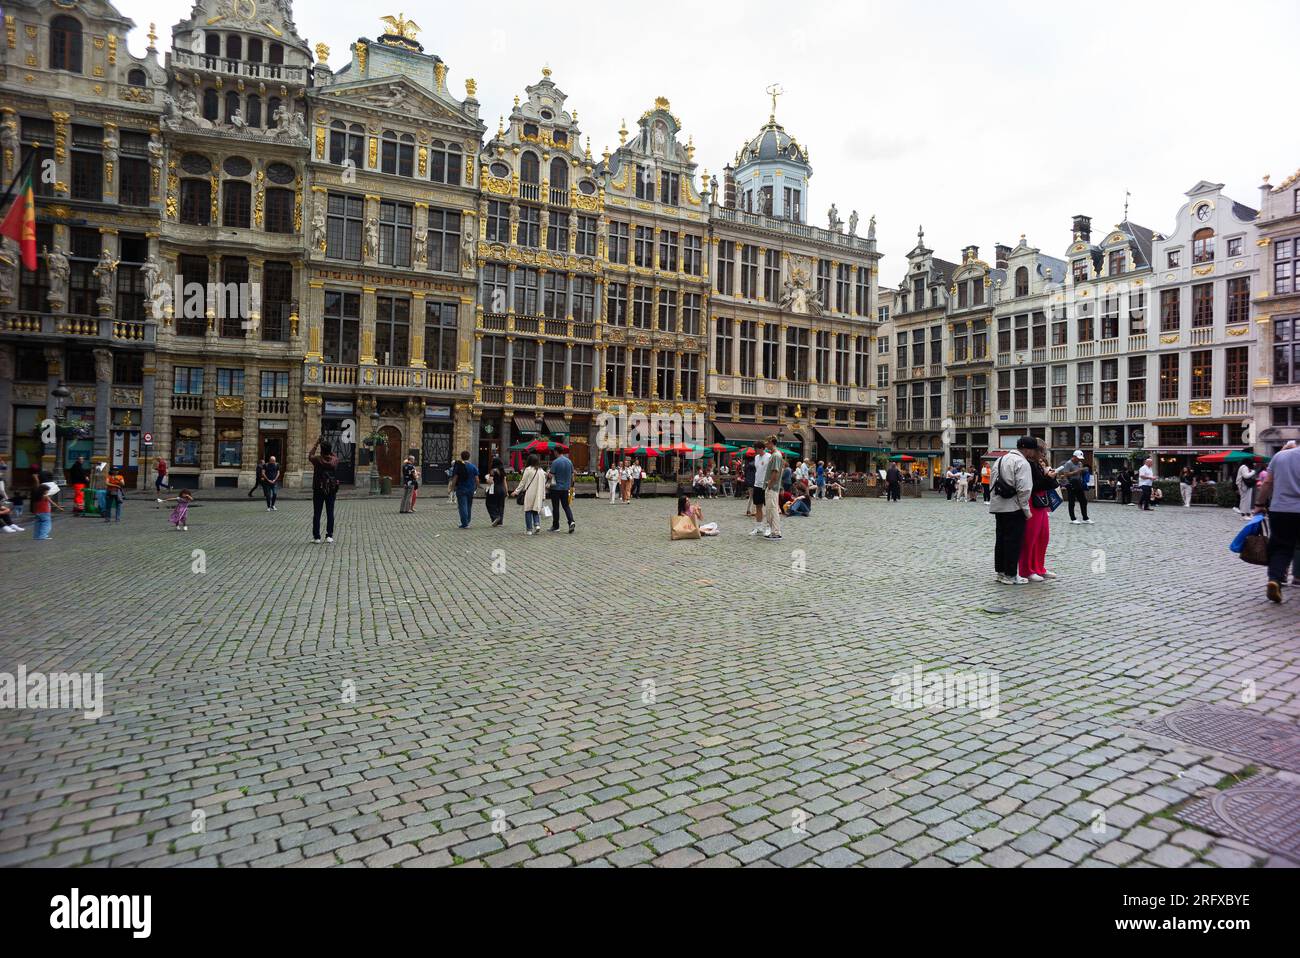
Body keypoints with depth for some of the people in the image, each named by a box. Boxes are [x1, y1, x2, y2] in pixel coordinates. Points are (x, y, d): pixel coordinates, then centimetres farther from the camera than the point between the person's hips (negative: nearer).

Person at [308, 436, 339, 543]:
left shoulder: (317, 459, -10)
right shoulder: (334, 460, -4)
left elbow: (309, 456, 12)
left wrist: (316, 444, 15)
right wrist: (328, 444, 19)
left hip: (318, 490, -2)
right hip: (331, 490, 2)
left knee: (317, 514, 4)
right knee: (330, 513, 7)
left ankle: (316, 537, 5)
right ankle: (329, 536, 6)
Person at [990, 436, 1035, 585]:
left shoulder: (1001, 460, 15)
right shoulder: (1022, 463, -13)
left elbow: (994, 483, 16)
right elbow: (1024, 489, -19)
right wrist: (1026, 510, -12)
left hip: (999, 506, 8)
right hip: (1014, 508, -8)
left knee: (1001, 539, 14)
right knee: (1014, 542, -2)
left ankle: (1001, 572, 21)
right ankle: (1010, 575, 2)